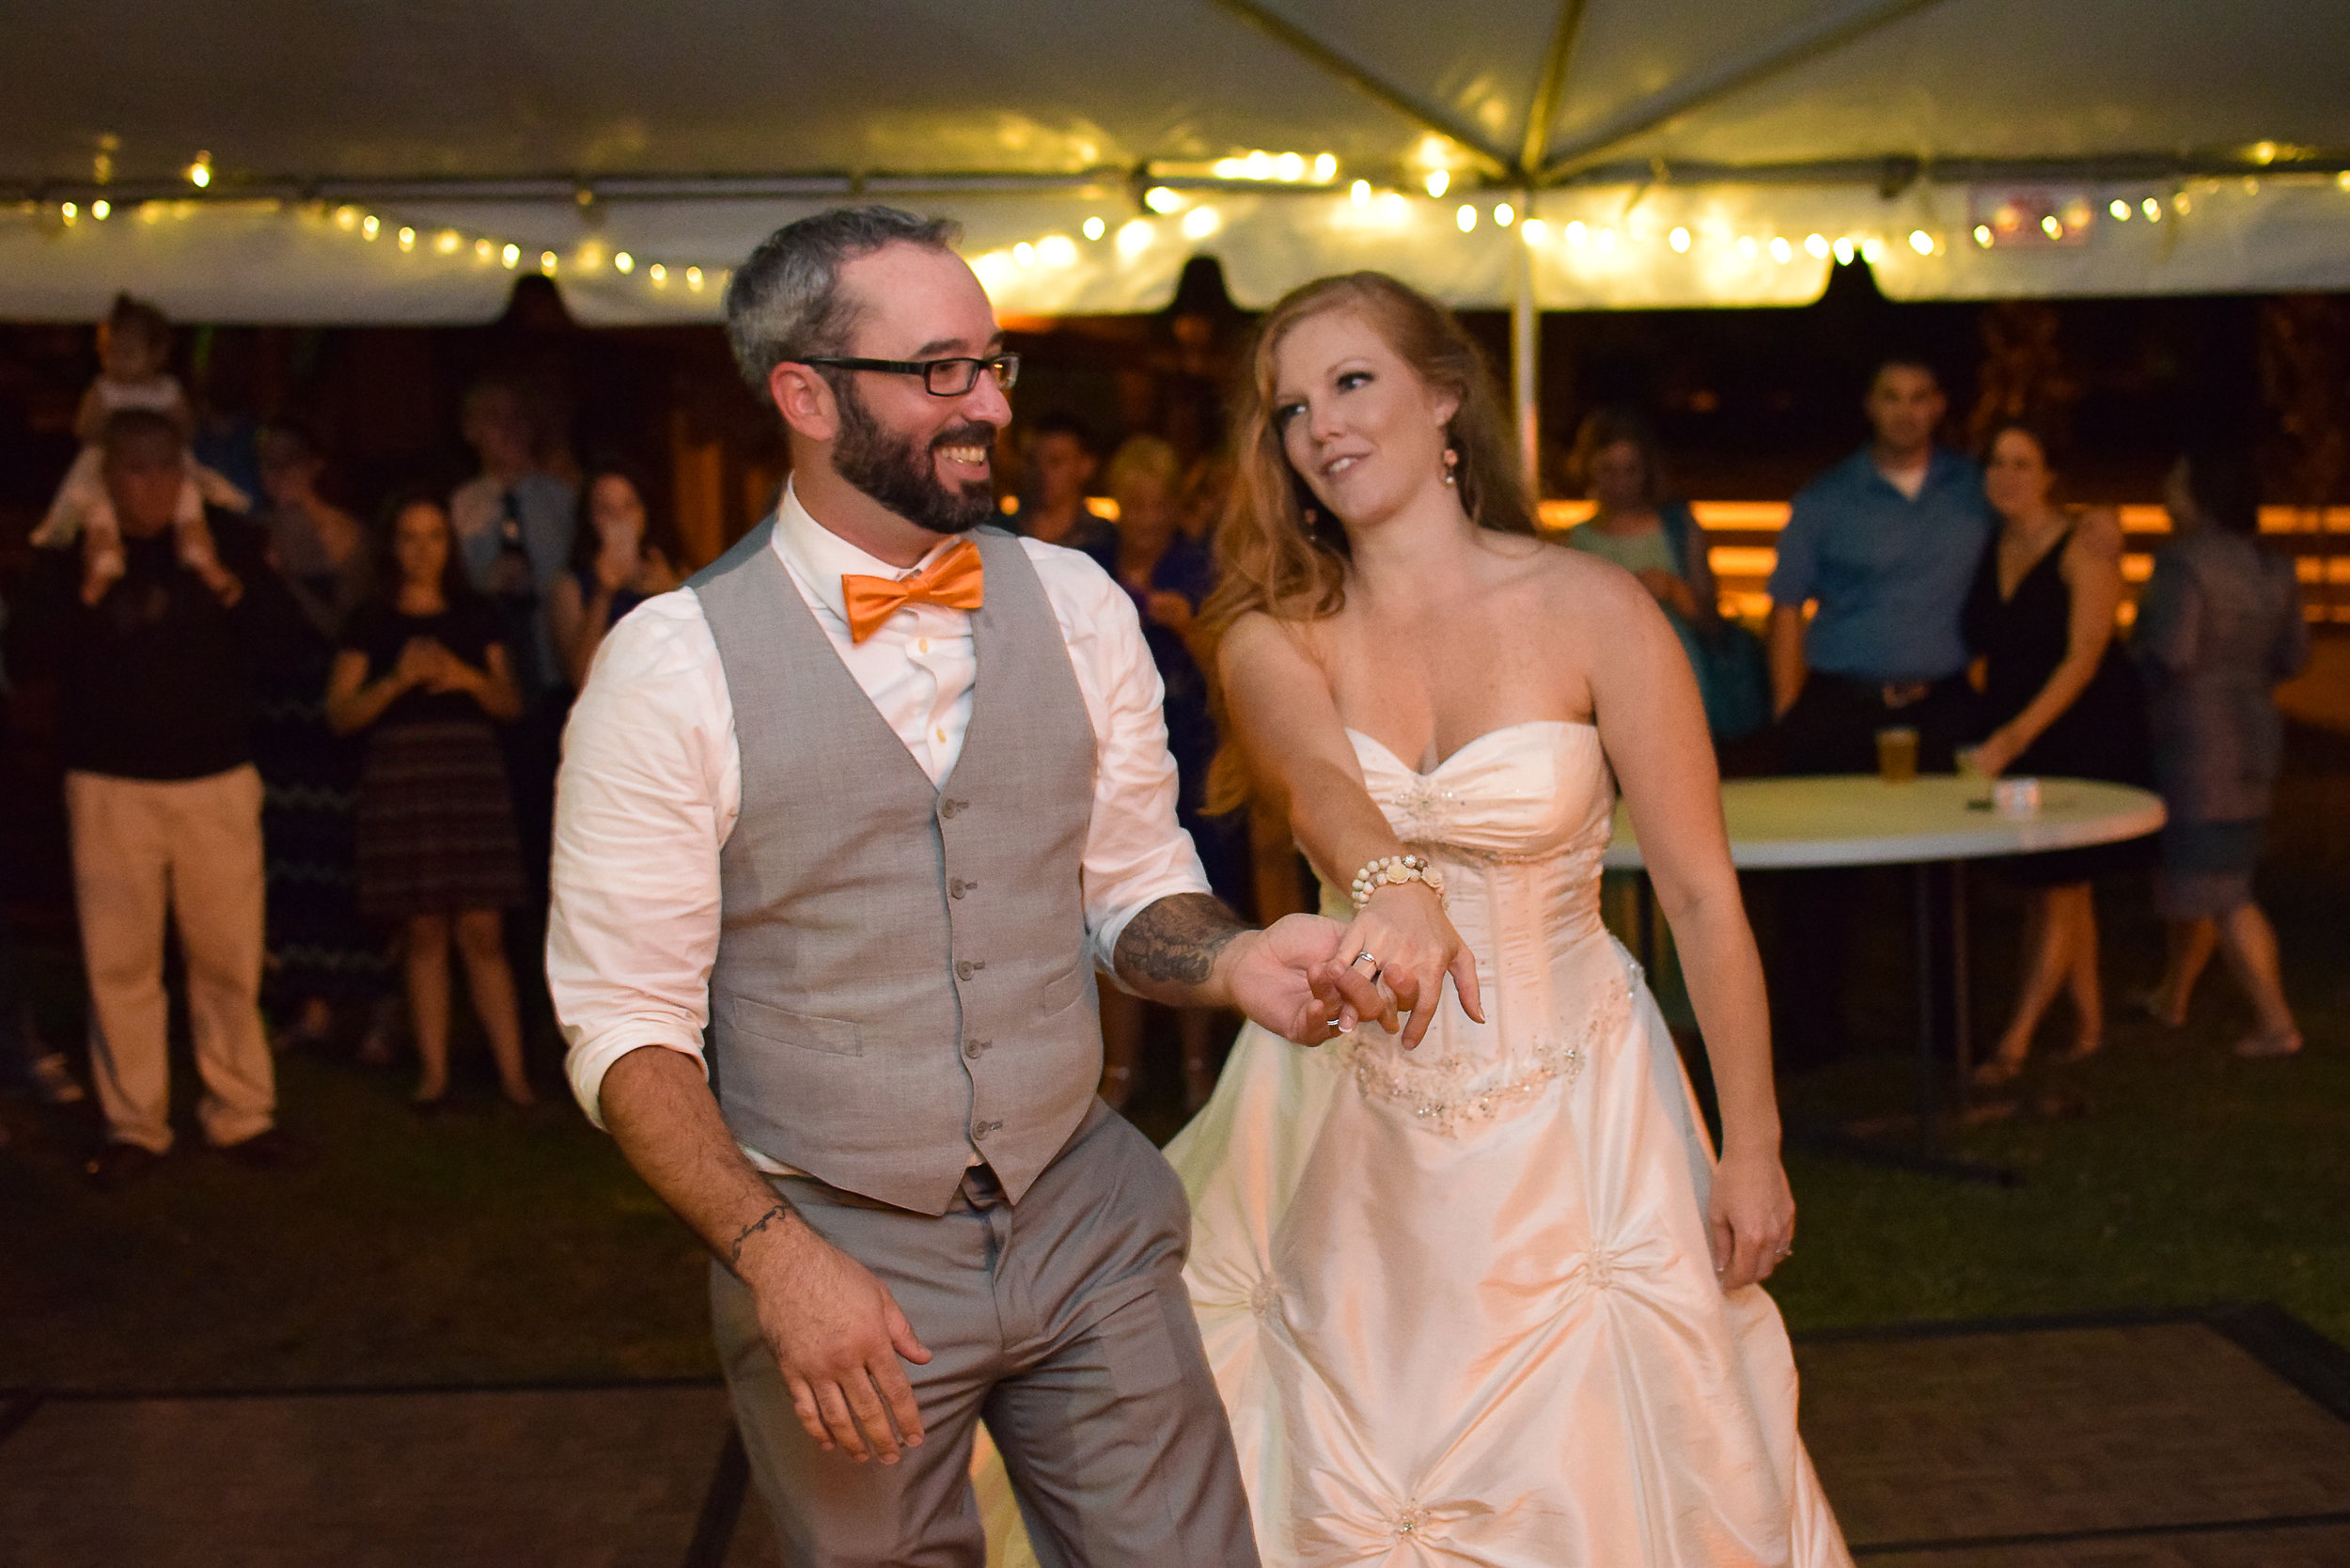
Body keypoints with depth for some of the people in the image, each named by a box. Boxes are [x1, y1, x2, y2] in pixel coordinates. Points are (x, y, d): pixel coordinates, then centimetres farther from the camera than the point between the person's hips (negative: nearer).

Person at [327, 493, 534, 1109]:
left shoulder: (476, 618, 12)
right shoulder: (372, 624, 8)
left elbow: (511, 704, 11)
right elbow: (339, 713, 2)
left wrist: (468, 678, -8)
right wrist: (398, 680, -13)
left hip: (471, 771, 0)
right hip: (401, 775, 0)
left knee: (481, 930, -5)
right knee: (423, 932, 0)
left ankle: (513, 1071, -4)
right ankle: (433, 1071, 7)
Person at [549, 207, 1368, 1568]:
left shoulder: (1074, 605, 0)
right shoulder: (674, 666, -12)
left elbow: (1133, 890, 8)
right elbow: (627, 1028, -9)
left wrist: (1233, 960, -13)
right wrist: (775, 1256, -20)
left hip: (1087, 1219, 3)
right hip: (835, 1260, -3)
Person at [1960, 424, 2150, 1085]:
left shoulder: (2083, 545, -13)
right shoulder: (1988, 553, 5)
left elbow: (2085, 655, -19)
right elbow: (1981, 647, 12)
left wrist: (2017, 734, -27)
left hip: (2086, 733, -6)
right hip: (2014, 738, 6)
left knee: (2057, 885, -6)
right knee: (2062, 886, 12)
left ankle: (2014, 1042, -6)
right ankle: (2089, 1023, 23)